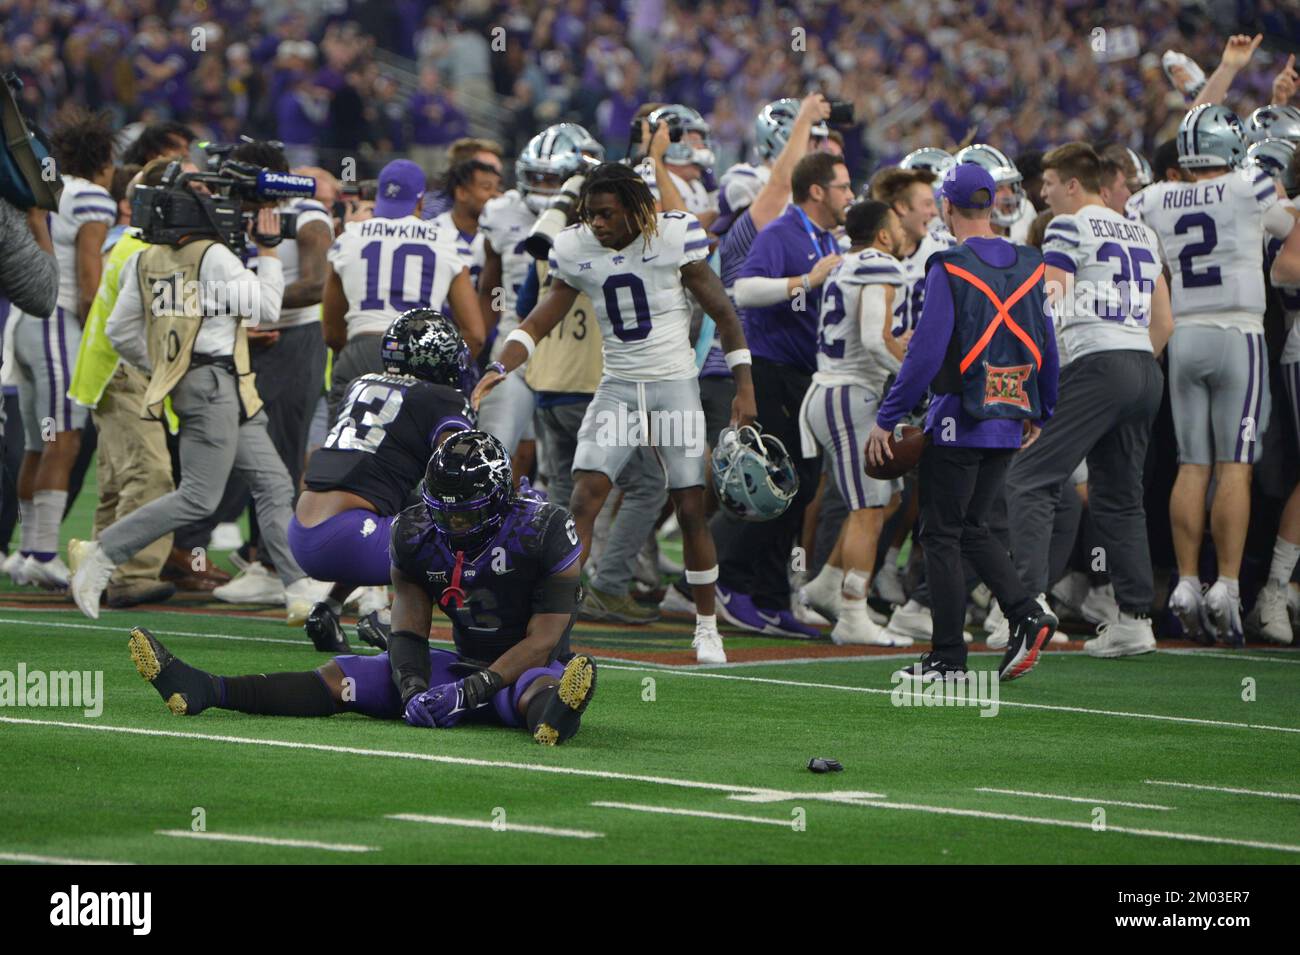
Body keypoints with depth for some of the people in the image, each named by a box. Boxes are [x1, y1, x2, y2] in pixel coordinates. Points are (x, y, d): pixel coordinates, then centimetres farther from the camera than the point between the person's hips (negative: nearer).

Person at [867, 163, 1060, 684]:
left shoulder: (950, 269, -13)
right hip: (1009, 422, 6)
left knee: (941, 534, 2)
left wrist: (887, 419, -10)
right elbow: (1046, 347, 13)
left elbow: (927, 352, -16)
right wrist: (1039, 412, 27)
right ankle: (1026, 614, 1)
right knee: (971, 528, 18)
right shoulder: (1028, 265, 7)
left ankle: (948, 656, 3)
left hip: (959, 421, -6)